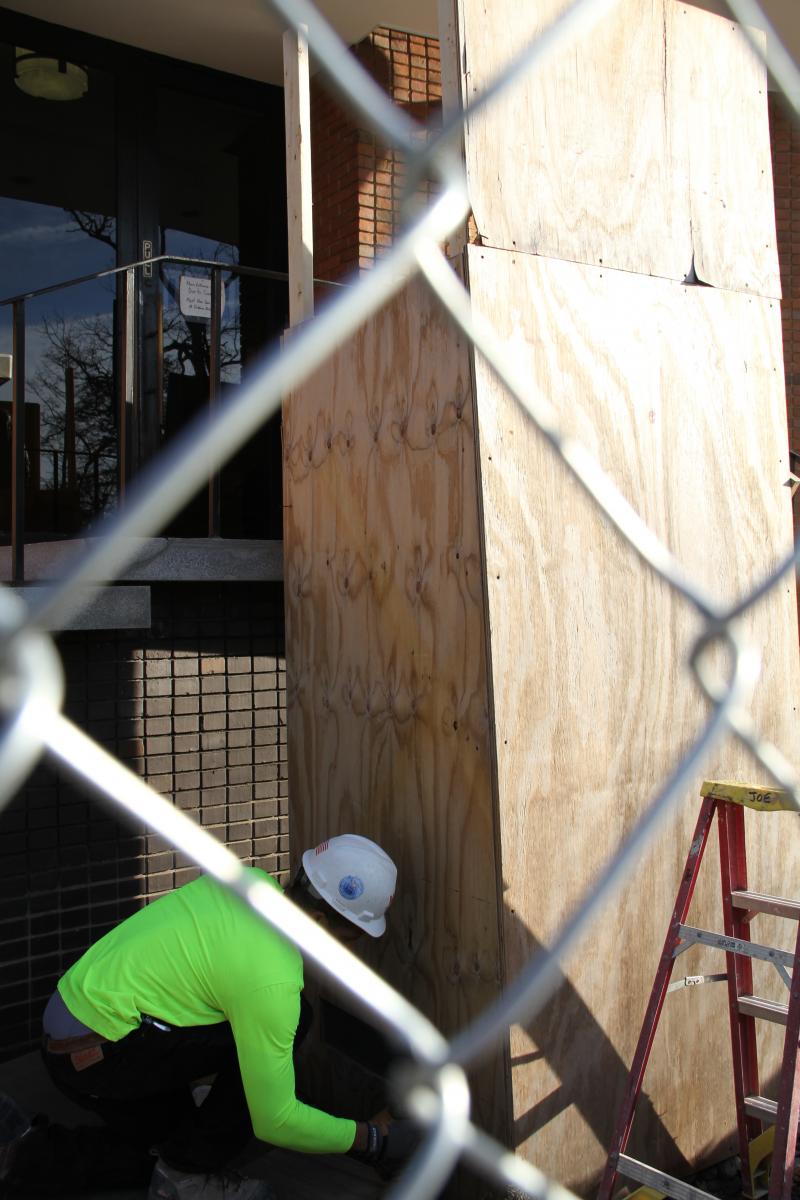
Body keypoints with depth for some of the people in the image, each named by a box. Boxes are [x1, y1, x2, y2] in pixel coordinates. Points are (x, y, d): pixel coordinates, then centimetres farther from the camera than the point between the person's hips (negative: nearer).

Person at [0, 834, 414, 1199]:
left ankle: (37, 1153, 17)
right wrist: (370, 1138, -6)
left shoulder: (251, 880, -1)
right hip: (94, 1054, -9)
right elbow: (274, 1120, -18)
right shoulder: (271, 980, -24)